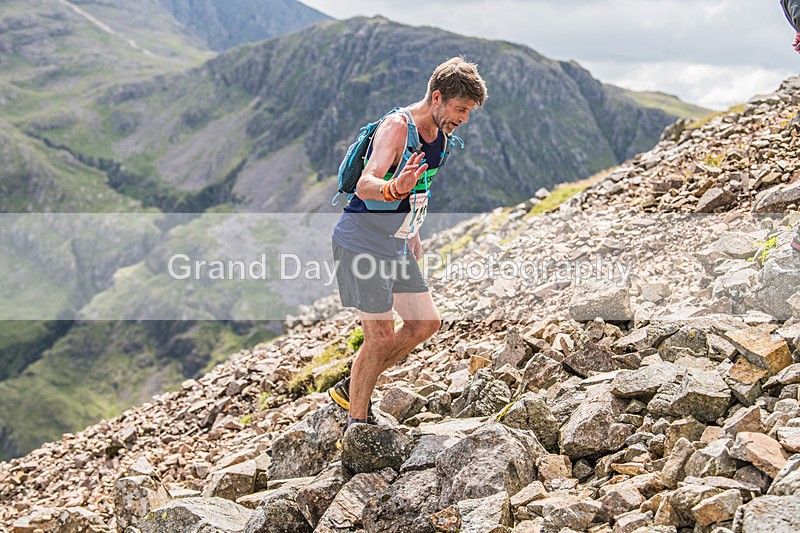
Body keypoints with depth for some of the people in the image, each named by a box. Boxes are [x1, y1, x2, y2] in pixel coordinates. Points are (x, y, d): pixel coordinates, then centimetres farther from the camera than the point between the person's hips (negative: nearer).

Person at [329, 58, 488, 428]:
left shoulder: (441, 135, 6)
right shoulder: (397, 127, -21)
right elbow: (365, 186, -34)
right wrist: (394, 188, -55)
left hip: (395, 246, 9)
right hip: (361, 243, -9)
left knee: (425, 323, 9)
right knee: (381, 336, -8)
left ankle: (352, 389, 22)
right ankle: (357, 423, 11)